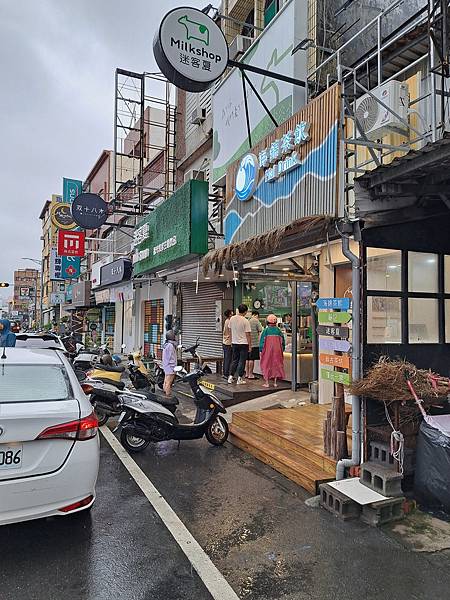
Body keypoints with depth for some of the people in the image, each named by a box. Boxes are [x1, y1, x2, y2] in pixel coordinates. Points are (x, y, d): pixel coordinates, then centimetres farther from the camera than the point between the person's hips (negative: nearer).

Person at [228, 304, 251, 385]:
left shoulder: (232, 319, 1)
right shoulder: (245, 321, -15)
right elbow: (248, 335, -12)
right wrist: (250, 346, -4)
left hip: (234, 343, 5)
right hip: (243, 343, -5)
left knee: (234, 360, 15)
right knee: (242, 361, 3)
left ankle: (231, 376, 14)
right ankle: (239, 378, 6)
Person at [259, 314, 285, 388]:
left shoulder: (266, 330, -7)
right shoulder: (278, 330, 2)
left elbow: (262, 341, -5)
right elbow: (282, 341, 6)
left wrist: (261, 350, 2)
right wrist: (282, 349, 15)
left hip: (267, 351, -3)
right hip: (277, 351, 3)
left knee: (266, 365, 5)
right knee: (276, 365, 11)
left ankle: (266, 383, 5)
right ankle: (275, 382, 13)